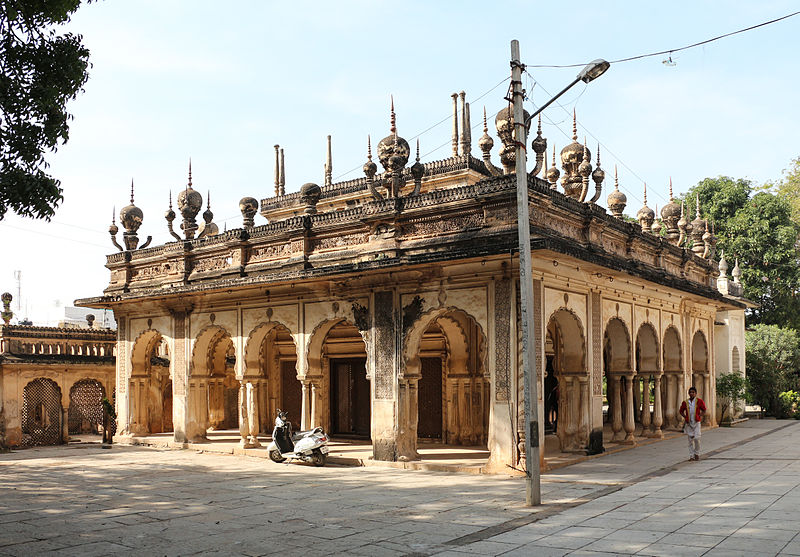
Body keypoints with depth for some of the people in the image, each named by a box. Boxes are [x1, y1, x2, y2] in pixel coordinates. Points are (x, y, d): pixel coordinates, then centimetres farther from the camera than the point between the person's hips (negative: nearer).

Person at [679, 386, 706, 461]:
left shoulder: (699, 401, -2)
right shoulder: (685, 402, 3)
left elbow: (704, 410, 9)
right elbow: (681, 411, 15)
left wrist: (700, 416, -5)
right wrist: (685, 417, 1)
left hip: (696, 422, -2)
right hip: (688, 423, 2)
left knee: (696, 438, -11)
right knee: (690, 440, 3)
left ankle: (697, 454, 9)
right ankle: (691, 456, 9)